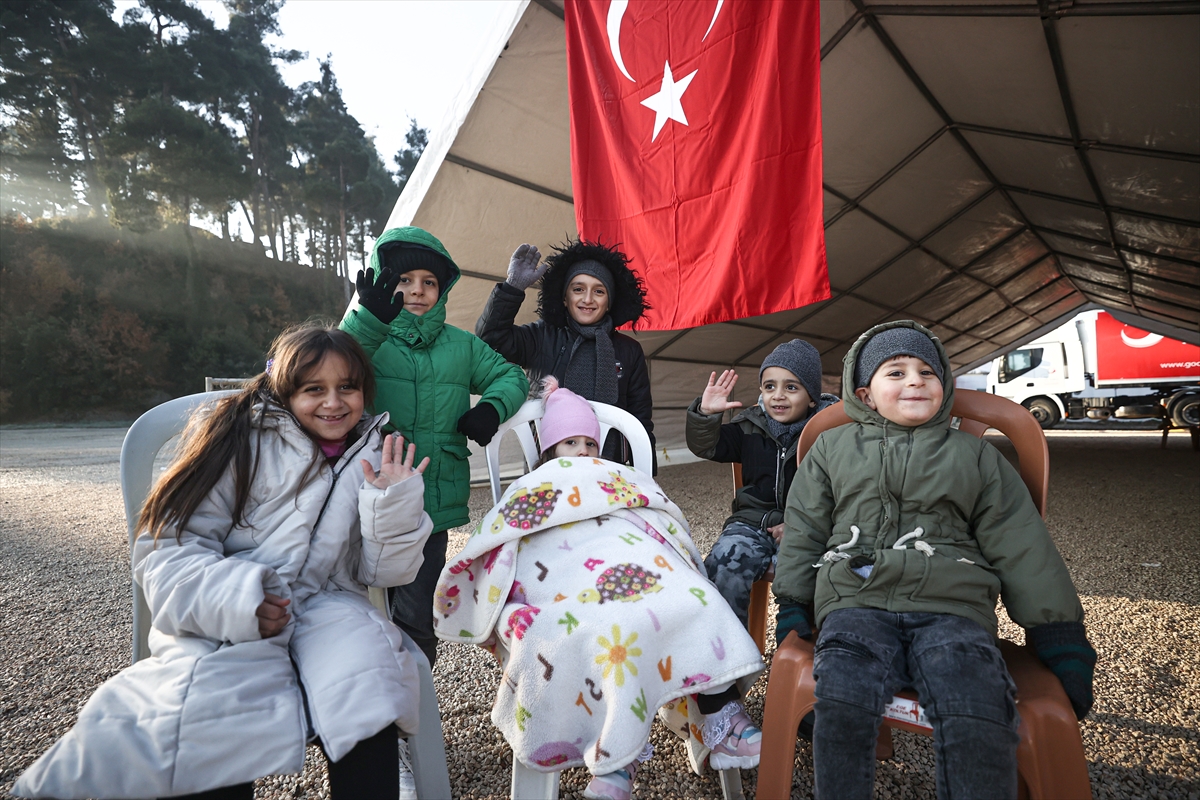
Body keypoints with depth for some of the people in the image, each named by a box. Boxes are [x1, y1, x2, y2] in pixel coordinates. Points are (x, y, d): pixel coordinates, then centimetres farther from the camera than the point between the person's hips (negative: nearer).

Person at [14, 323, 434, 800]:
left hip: (324, 607, 3)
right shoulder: (243, 440, -5)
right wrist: (235, 599, -24)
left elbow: (382, 572, 5)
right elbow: (167, 549, -6)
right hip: (225, 626, -2)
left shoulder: (374, 458, 5)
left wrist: (395, 503, -13)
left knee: (367, 697, -27)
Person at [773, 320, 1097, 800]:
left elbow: (1023, 553, 17)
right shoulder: (832, 447, 18)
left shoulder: (976, 456, 20)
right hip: (856, 603, 0)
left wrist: (1063, 646, 12)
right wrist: (792, 612, 9)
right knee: (841, 702, -29)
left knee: (979, 720, -28)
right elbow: (803, 533, 17)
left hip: (950, 605, 1)